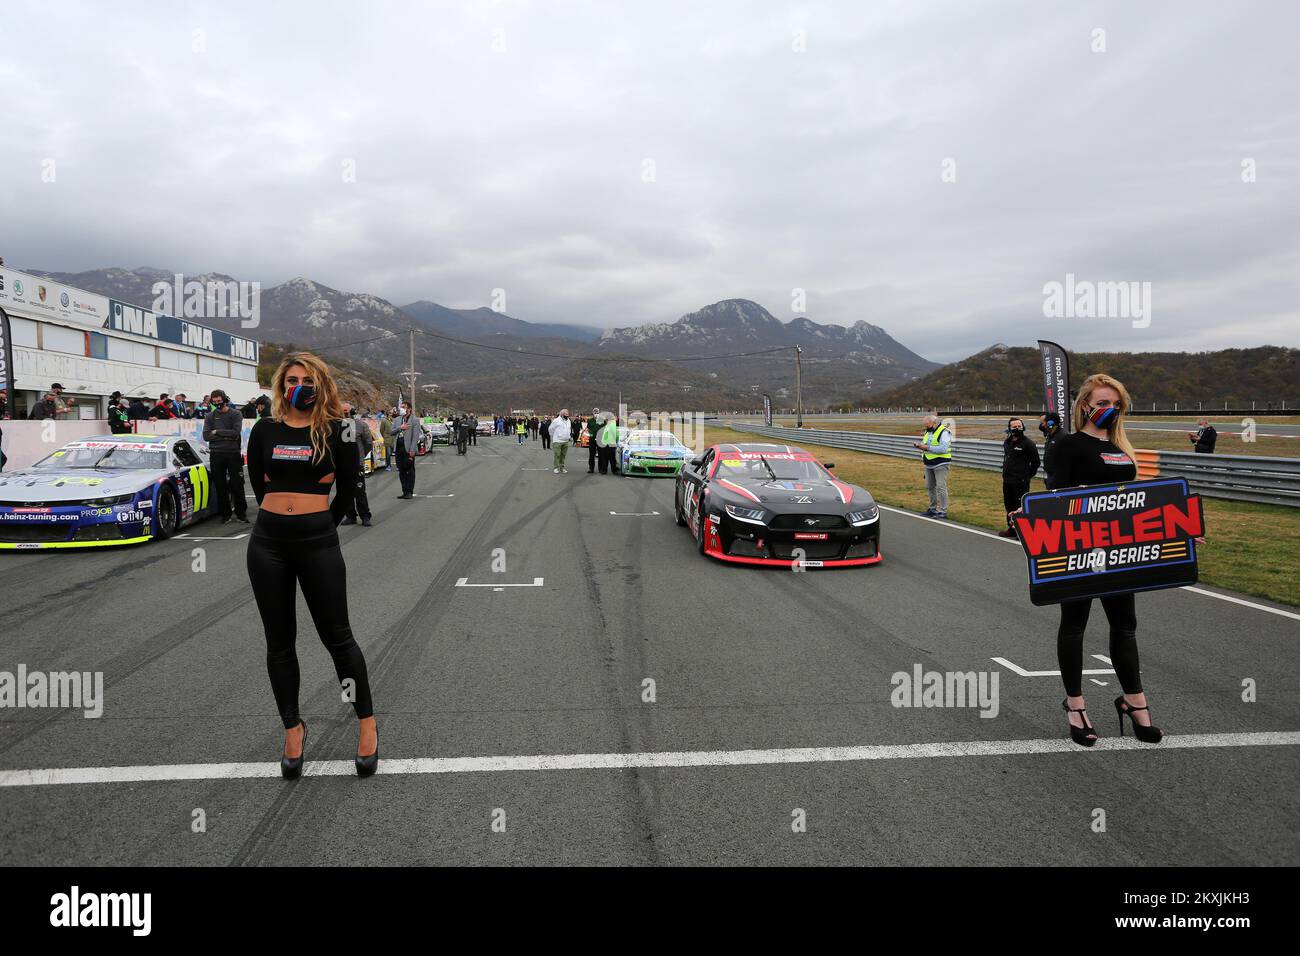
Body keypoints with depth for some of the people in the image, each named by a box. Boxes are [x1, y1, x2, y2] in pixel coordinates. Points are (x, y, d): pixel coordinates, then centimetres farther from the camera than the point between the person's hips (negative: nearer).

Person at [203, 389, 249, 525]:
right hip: (216, 454, 2)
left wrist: (217, 432, -8)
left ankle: (241, 513, 8)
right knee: (220, 486, 5)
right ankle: (225, 514, 13)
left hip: (234, 453, -2)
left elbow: (236, 432, -12)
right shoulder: (210, 416, 8)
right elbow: (206, 436, -4)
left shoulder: (235, 414, 2)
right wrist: (227, 436, -11)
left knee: (237, 484, 0)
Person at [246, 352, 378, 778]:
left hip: (318, 541, -3)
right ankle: (292, 727, 24)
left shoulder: (335, 431, 0)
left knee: (337, 635, 2)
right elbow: (259, 484, 16)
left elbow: (347, 489, 6)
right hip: (268, 542, 3)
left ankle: (367, 722, 16)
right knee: (279, 642, 10)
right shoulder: (264, 430, 6)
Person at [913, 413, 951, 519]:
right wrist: (919, 445, -1)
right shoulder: (928, 432, 13)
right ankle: (933, 509, 23)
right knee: (929, 487, 12)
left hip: (940, 464, -8)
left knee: (941, 487, -9)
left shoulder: (944, 432, -14)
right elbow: (925, 444, 21)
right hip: (929, 465, 8)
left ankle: (943, 511, -4)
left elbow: (943, 449, -24)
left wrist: (928, 447, -22)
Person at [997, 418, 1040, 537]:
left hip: (1021, 482, -7)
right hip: (1007, 481, 8)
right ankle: (1012, 528, 26)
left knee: (1021, 506, -8)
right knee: (1009, 505, 14)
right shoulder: (1006, 442, 12)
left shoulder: (1028, 443, -9)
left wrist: (1028, 475, 1)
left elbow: (1036, 462, -5)